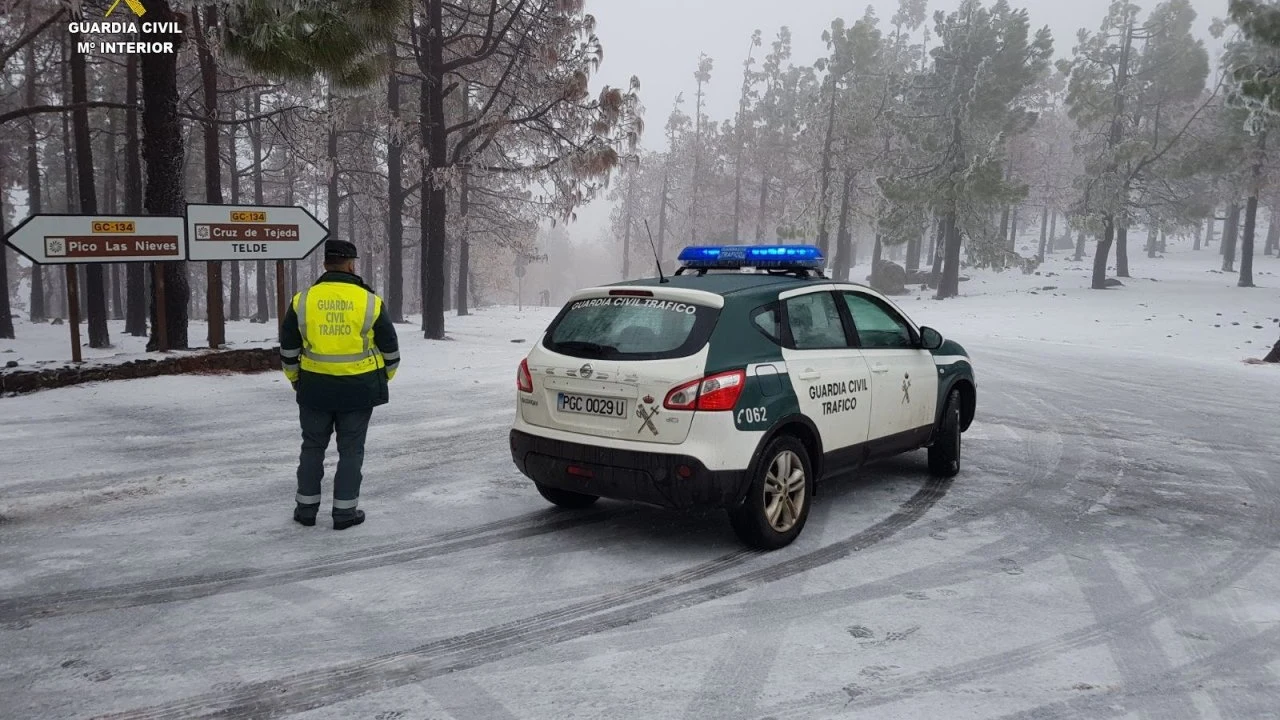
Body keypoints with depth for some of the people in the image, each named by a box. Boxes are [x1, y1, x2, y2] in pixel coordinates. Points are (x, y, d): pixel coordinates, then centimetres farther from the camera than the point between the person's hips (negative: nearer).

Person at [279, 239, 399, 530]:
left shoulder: (302, 300, -2)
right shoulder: (369, 301, -6)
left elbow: (288, 349, 5)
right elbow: (390, 348, 1)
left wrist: (296, 380, 20)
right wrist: (382, 379, 17)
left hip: (315, 387, 2)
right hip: (358, 388, -1)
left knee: (313, 447, 16)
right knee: (351, 450, 8)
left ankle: (306, 507, 22)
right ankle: (345, 511, 12)